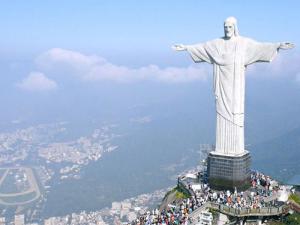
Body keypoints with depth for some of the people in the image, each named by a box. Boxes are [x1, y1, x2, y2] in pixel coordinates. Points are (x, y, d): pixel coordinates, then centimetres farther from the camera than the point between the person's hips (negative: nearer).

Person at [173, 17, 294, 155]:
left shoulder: (244, 42, 1)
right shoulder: (217, 43, 8)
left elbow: (261, 46, -7)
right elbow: (201, 47, 13)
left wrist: (278, 46, -18)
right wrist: (185, 47, 12)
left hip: (236, 83, -2)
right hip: (222, 83, 2)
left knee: (236, 113, -4)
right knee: (223, 113, 3)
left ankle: (237, 148, 3)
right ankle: (223, 148, 9)